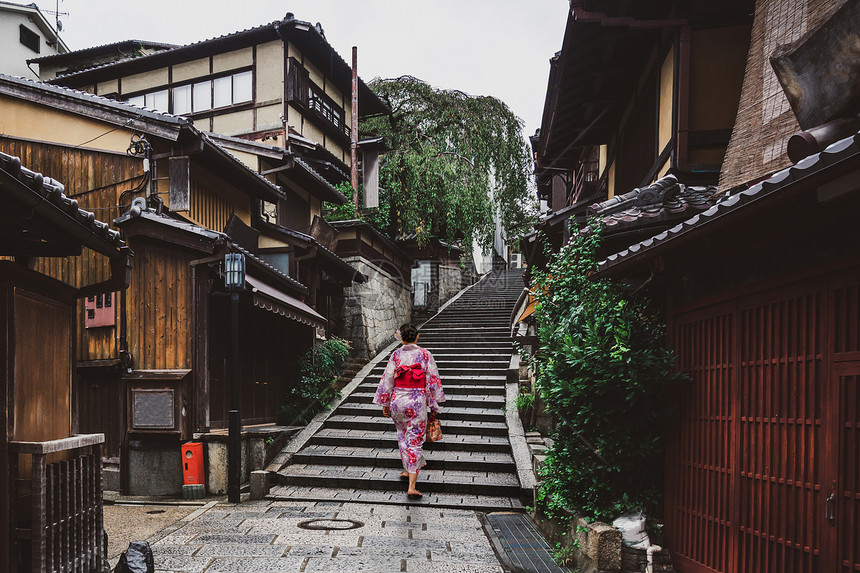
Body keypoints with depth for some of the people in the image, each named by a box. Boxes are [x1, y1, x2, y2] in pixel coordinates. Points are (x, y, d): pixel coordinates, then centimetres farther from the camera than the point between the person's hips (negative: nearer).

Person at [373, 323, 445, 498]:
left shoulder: (396, 355, -2)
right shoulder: (425, 354, -5)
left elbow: (387, 380, 1)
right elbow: (433, 380, -2)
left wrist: (385, 403, 12)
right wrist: (434, 405, 7)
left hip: (397, 400, 2)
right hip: (417, 401, -2)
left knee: (403, 435, 25)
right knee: (415, 441, 1)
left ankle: (407, 471, 36)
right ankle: (412, 486, -4)